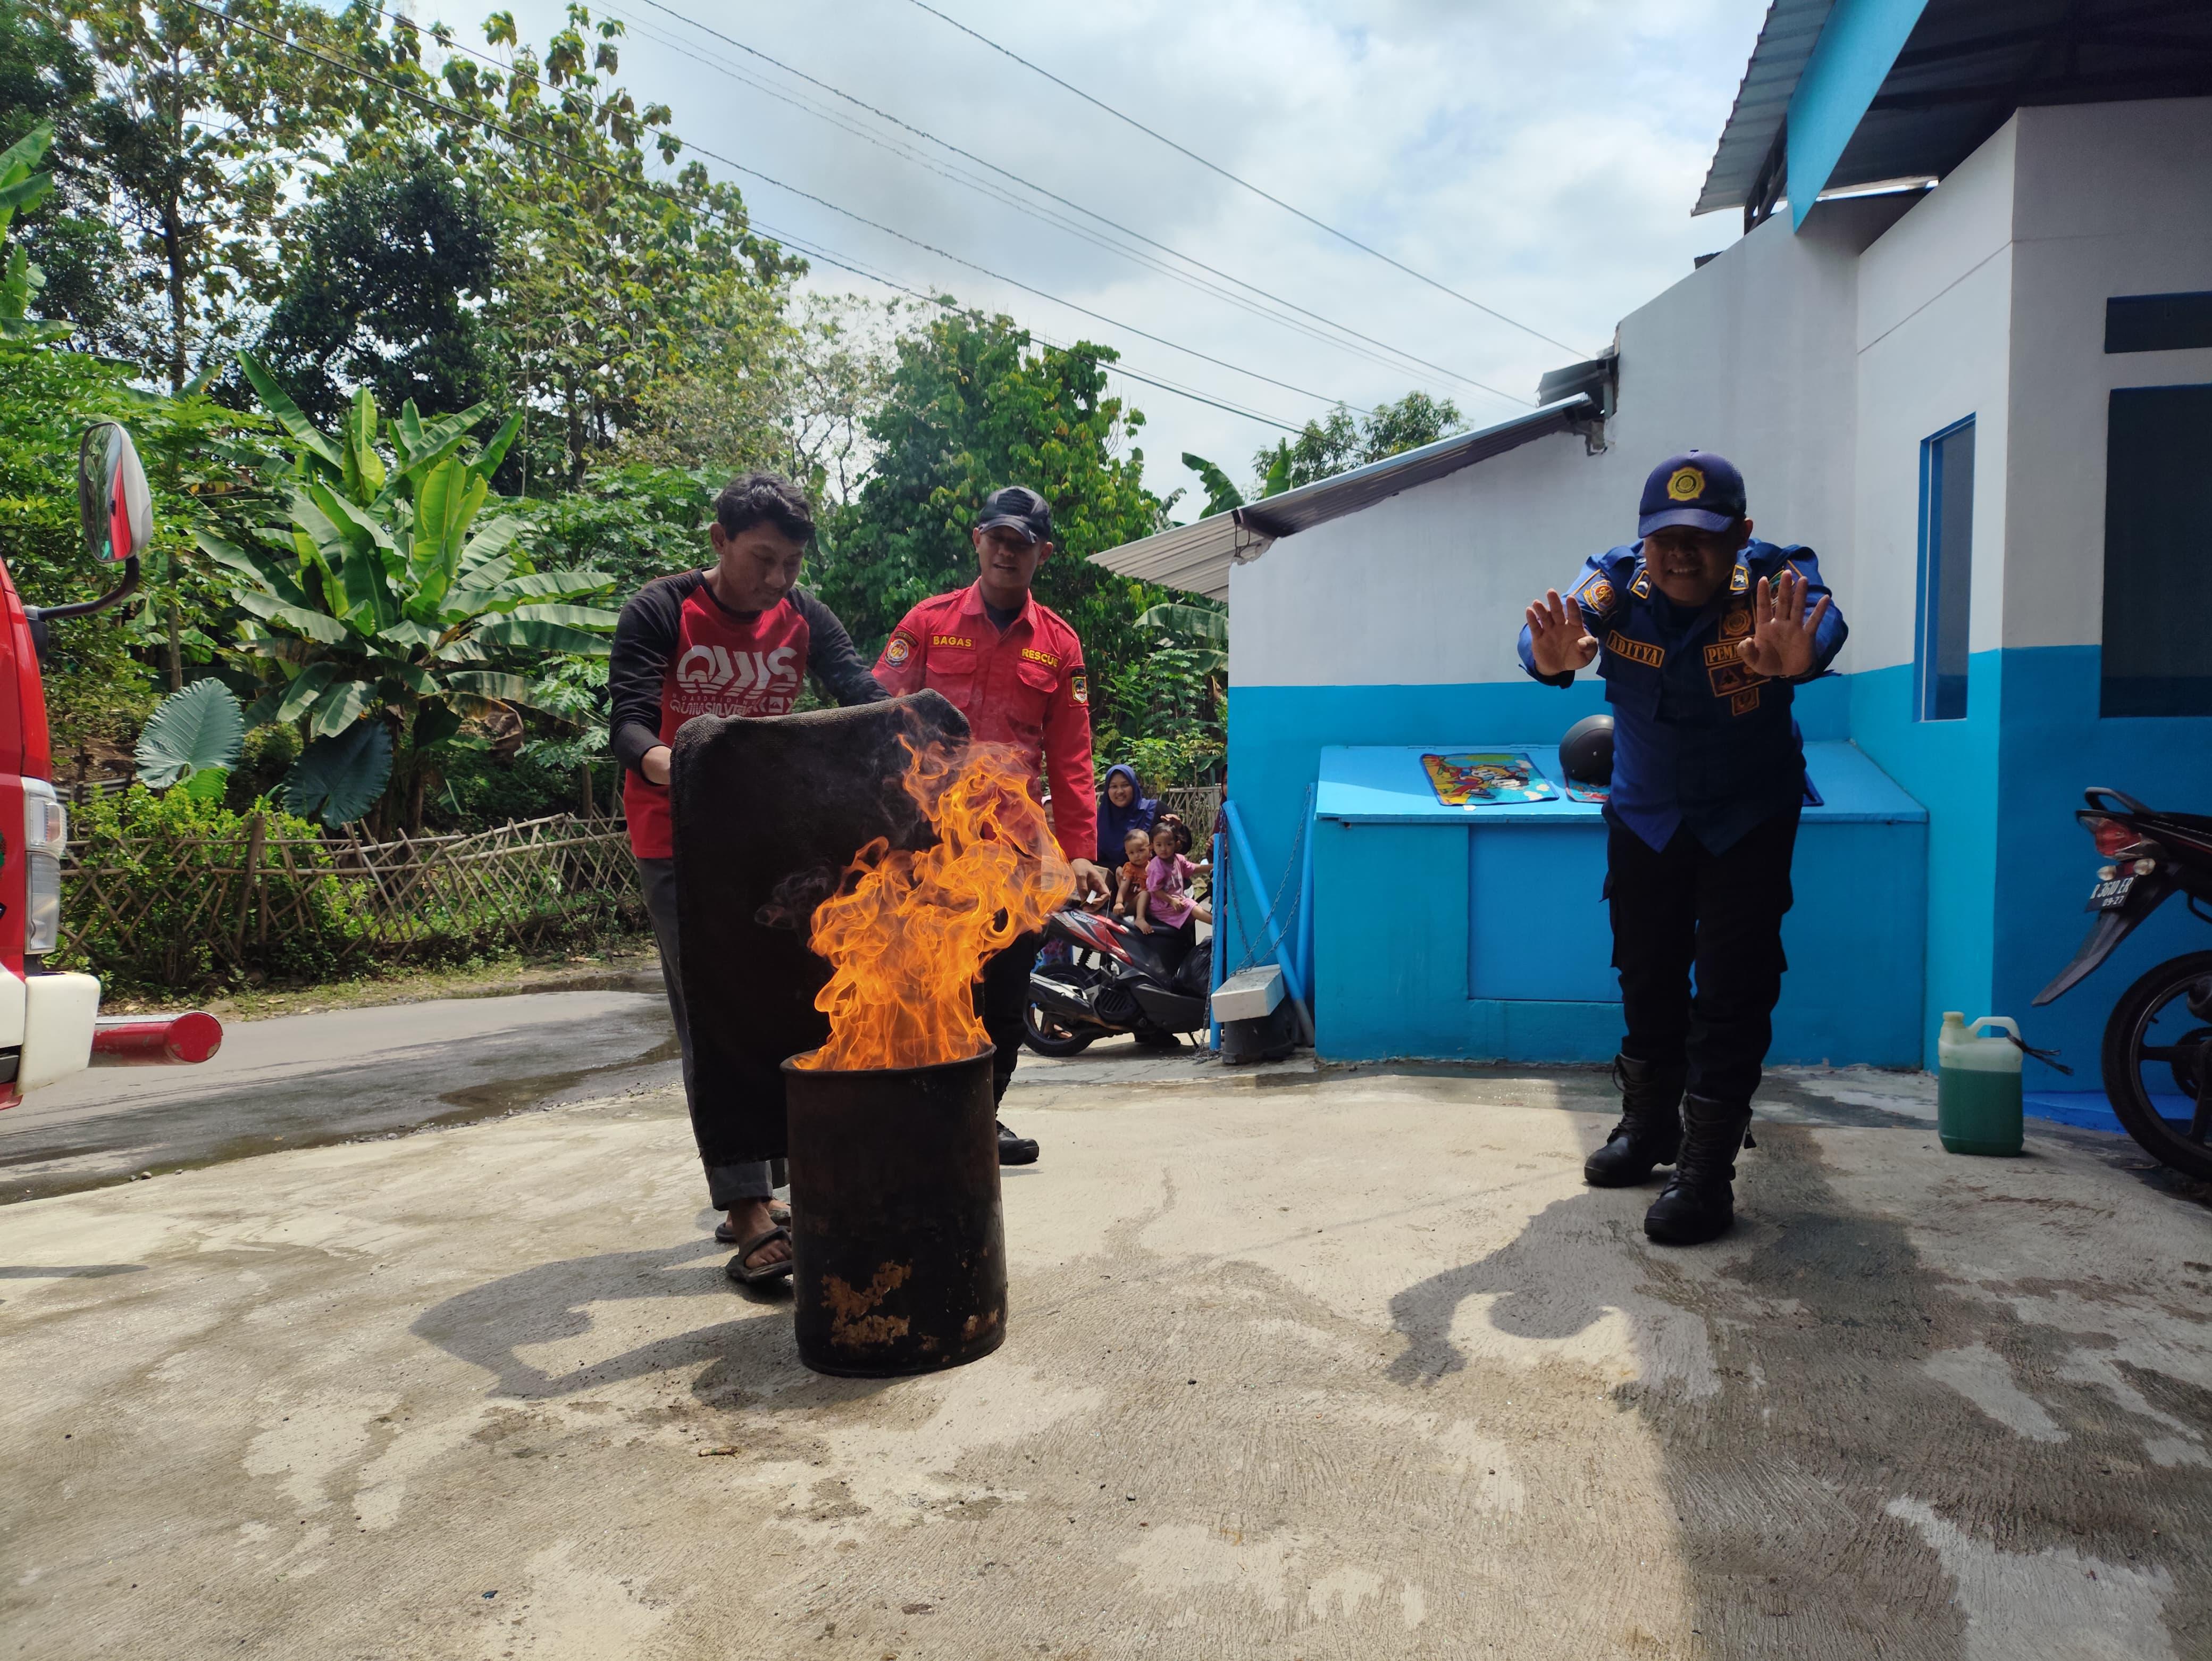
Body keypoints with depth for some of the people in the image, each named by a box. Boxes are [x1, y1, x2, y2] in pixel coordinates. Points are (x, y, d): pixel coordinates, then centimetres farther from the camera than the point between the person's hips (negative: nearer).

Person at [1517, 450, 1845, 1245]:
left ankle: (1707, 1170, 2)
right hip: (1643, 814, 3)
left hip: (1748, 820, -3)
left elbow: (1819, 617, -44)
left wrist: (1795, 656, -69)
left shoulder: (1775, 579, -23)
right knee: (1646, 976, 15)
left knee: (1732, 988, -7)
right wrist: (1553, 658, -62)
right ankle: (1648, 1127, 36)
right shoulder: (1614, 581, -17)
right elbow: (1566, 620, -36)